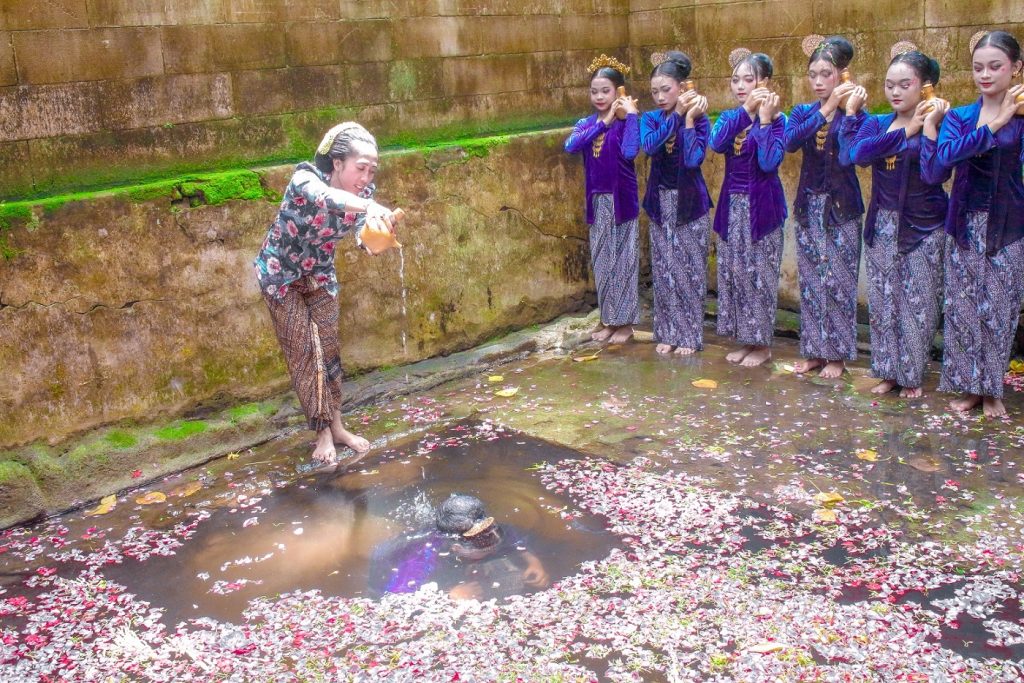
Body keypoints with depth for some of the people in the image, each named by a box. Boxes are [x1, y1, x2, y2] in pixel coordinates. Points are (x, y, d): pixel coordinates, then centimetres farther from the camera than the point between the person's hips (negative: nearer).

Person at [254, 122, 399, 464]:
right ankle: (323, 432, 2)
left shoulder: (363, 194, -16)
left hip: (319, 275, 4)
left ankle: (336, 425, 16)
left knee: (328, 347, 5)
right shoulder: (305, 178, -31)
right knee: (302, 351, -5)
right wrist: (367, 206, -73)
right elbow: (322, 196, -54)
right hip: (281, 274, -4)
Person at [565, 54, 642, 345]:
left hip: (622, 199, -5)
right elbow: (570, 146, -15)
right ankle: (608, 319, 23)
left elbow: (630, 152, -28)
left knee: (623, 260, 2)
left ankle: (625, 322, 12)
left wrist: (631, 114, -21)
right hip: (597, 200, 5)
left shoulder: (626, 123, -8)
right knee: (601, 261, 11)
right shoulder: (585, 124, 6)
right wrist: (603, 122, -15)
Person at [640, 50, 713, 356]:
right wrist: (677, 113, -20)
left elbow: (693, 160, -22)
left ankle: (690, 335, 13)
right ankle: (667, 333, 19)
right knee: (663, 270, 8)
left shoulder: (699, 119, -7)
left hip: (690, 203, -3)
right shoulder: (650, 119, 1)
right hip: (660, 203, 3)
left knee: (689, 270, 3)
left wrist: (689, 119, -19)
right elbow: (650, 146, -20)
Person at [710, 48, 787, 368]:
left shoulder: (776, 119, -7)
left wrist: (765, 119, -20)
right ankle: (746, 339, 22)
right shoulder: (728, 117, 7)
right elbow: (717, 144, -16)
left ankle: (763, 343, 14)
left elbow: (769, 163, -23)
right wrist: (746, 110, -20)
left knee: (759, 274, 1)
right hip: (732, 205, 5)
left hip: (762, 206, -5)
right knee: (732, 271, 9)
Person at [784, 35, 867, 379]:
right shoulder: (802, 112, 5)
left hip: (841, 207, -3)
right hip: (809, 205, 4)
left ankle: (838, 354, 13)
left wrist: (850, 111, -23)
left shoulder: (853, 113, -4)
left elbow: (848, 155, -21)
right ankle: (814, 350, 19)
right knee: (810, 281, 9)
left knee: (839, 282, 1)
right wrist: (826, 108, -22)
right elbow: (790, 142, -17)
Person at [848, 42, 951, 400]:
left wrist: (929, 127, -23)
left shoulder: (938, 126, -6)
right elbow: (859, 153, -19)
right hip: (883, 225, 4)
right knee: (882, 301, 8)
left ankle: (912, 375, 17)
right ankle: (888, 371, 21)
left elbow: (935, 174, -24)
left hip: (923, 228, -4)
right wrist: (907, 130, -18)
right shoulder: (876, 124, 4)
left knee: (917, 303, 2)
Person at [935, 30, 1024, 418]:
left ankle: (991, 389, 18)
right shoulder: (959, 117, 4)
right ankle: (971, 386, 19)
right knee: (963, 308, 6)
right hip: (966, 226, 2)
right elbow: (946, 154, -17)